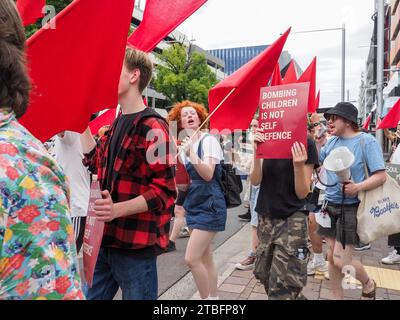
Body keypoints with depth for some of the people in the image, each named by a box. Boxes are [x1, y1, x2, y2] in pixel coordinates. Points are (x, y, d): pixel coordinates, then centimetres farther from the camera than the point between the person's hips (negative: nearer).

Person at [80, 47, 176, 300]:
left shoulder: (152, 126, -15)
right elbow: (96, 162, 21)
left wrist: (117, 209, -29)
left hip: (136, 244, -8)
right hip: (106, 239, 8)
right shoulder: (118, 123, 12)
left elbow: (165, 190, -19)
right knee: (92, 295, 19)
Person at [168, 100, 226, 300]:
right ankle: (213, 297, 26)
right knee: (205, 259, 14)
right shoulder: (184, 145, 10)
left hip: (209, 206, -7)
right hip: (193, 206, 8)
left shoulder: (208, 140, -11)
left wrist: (191, 153, -28)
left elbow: (208, 175, -24)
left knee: (191, 259, -10)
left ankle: (207, 298, 9)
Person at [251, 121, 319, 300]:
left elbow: (302, 193, -11)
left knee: (283, 288, -6)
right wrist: (257, 152, -19)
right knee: (265, 274, 16)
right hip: (266, 219, 6)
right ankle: (296, 296, 39)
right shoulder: (266, 140, 4)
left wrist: (298, 165, -28)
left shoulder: (304, 143, -10)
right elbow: (255, 181, -4)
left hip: (292, 220, -5)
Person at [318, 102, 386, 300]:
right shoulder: (332, 142, 7)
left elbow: (381, 176, -15)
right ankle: (337, 296, 29)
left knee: (341, 260, -5)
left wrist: (358, 187, -30)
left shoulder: (366, 141, -10)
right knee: (332, 256, 11)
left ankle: (368, 285, 26)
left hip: (351, 208, -6)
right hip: (330, 205, 6)